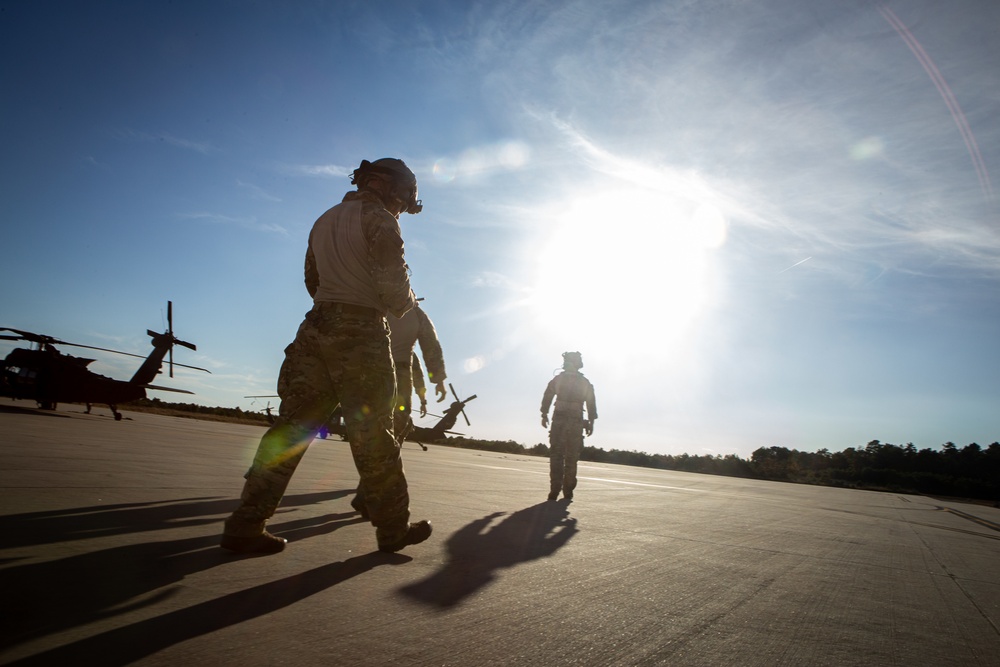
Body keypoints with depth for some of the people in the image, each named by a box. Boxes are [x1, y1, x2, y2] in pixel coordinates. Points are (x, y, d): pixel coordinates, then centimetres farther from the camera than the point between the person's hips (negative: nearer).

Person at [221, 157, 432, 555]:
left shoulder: (325, 220, 21)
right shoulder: (378, 219, -3)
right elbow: (393, 283, -11)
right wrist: (405, 303, 9)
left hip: (316, 328, 7)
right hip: (361, 334, -7)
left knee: (291, 426, 6)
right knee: (372, 435, 0)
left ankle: (246, 525, 6)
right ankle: (393, 528, 11)